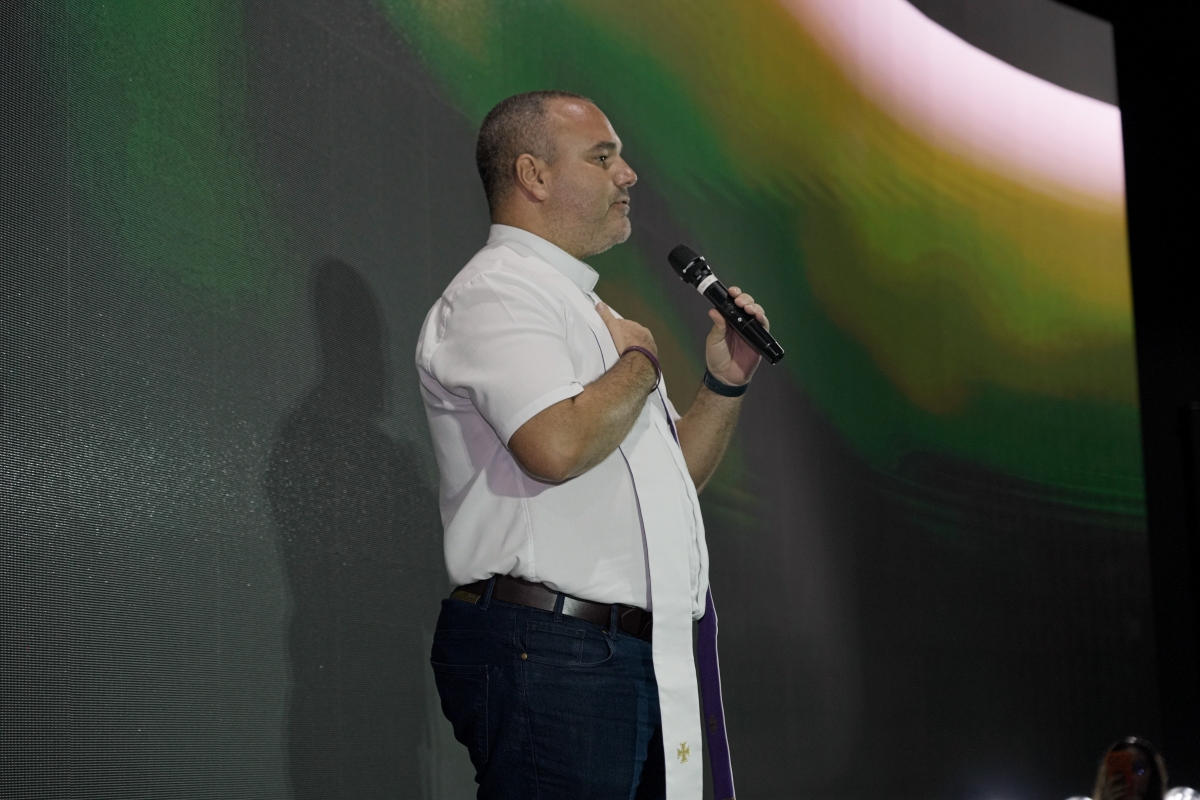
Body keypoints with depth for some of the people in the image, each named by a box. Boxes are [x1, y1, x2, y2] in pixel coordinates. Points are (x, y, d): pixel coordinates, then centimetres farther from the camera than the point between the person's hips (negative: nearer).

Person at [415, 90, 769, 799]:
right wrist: (642, 358, -7)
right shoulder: (497, 293, -7)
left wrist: (726, 383, 10)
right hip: (547, 653, -9)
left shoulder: (590, 310, 23)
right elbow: (557, 446, -25)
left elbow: (675, 477, 26)